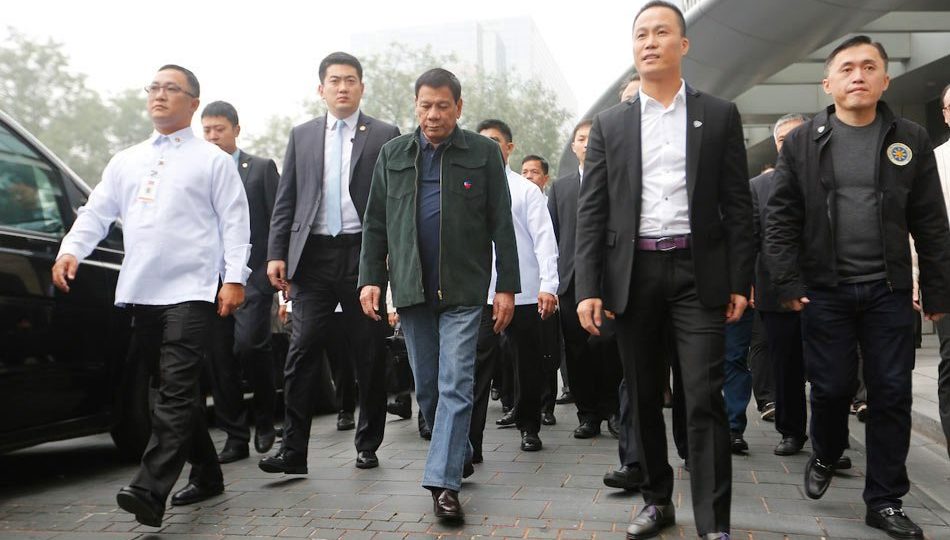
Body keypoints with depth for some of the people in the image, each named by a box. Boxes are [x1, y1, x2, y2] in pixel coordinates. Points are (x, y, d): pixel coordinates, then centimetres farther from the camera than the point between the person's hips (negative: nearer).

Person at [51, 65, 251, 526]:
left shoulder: (212, 160, 5)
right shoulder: (125, 162, 20)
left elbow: (234, 221, -1)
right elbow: (96, 213, 15)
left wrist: (235, 277, -11)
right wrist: (71, 251, -2)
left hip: (190, 292, -6)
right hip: (140, 293, 6)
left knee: (176, 391, -12)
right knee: (176, 390, 12)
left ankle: (149, 492, -17)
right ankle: (206, 474, 25)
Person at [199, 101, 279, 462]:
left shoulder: (262, 168, 7)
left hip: (253, 275, -4)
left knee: (249, 344, -18)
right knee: (219, 359, 3)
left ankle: (265, 418, 7)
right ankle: (235, 436, 14)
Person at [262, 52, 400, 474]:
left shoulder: (385, 136, 6)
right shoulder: (302, 135, 13)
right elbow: (285, 201, 11)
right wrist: (276, 254, 2)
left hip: (364, 254, -1)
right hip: (313, 256, 2)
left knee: (369, 356, 6)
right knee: (301, 355, -2)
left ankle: (367, 446, 20)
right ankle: (293, 450, 4)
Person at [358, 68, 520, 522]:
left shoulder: (483, 153, 1)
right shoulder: (393, 154, 9)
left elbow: (501, 225, 0)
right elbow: (375, 224, 9)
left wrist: (507, 286, -4)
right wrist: (370, 277, 0)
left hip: (463, 289, -3)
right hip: (411, 288, 4)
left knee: (455, 385, -7)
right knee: (426, 387, 11)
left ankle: (443, 481, -2)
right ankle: (459, 455, 32)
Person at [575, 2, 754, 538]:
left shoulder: (720, 115, 6)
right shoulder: (610, 123, 9)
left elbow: (737, 204, 4)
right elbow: (592, 210, 4)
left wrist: (740, 281, -2)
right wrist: (589, 287, -5)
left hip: (698, 271, -2)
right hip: (633, 273, 2)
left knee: (704, 399, -5)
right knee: (644, 397, 10)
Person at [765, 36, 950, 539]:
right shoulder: (802, 142, 1)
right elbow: (780, 218, -2)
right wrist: (788, 283, -9)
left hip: (890, 291, 1)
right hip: (825, 290, -1)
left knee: (891, 394, 4)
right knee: (831, 387, 4)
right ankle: (824, 457, 34)